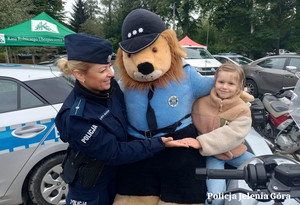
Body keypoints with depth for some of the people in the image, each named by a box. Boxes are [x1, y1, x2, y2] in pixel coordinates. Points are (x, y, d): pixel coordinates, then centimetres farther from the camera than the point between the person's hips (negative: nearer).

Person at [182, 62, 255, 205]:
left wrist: (201, 142, -31)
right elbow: (194, 124, 8)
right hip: (212, 155, -2)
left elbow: (231, 135, -23)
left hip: (235, 152, 2)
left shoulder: (243, 110, -10)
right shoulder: (201, 103, -6)